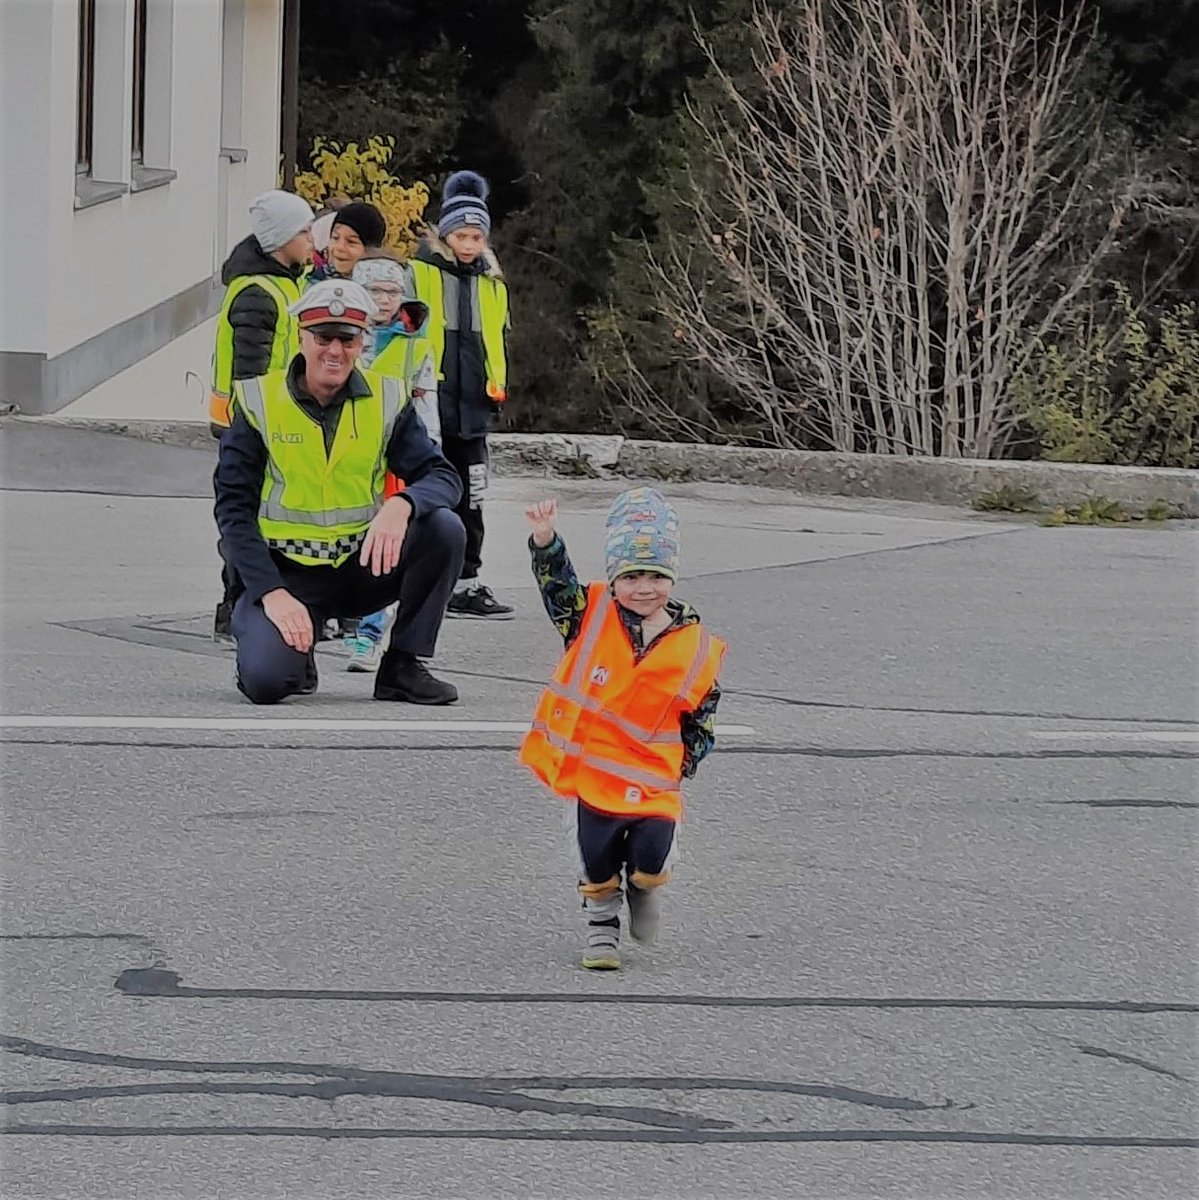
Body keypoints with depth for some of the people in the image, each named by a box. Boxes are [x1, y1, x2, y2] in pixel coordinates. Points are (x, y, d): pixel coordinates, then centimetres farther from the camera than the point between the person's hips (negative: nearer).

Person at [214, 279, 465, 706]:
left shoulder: (387, 400, 0)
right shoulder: (259, 402, -6)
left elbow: (443, 478, -7)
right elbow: (234, 508, -7)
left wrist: (401, 504, -32)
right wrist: (271, 593, -20)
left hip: (361, 566, 3)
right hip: (286, 570, -3)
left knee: (444, 528, -24)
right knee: (266, 679, -30)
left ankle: (403, 667, -7)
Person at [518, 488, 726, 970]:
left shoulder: (696, 648, -2)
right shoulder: (592, 616, -1)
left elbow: (701, 717, 6)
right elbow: (557, 582, -13)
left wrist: (681, 768, 1)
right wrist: (545, 538, -30)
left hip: (652, 780, -1)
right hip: (594, 771, 1)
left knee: (651, 860, -13)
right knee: (597, 863, 4)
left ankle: (643, 889, 24)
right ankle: (601, 923, 33)